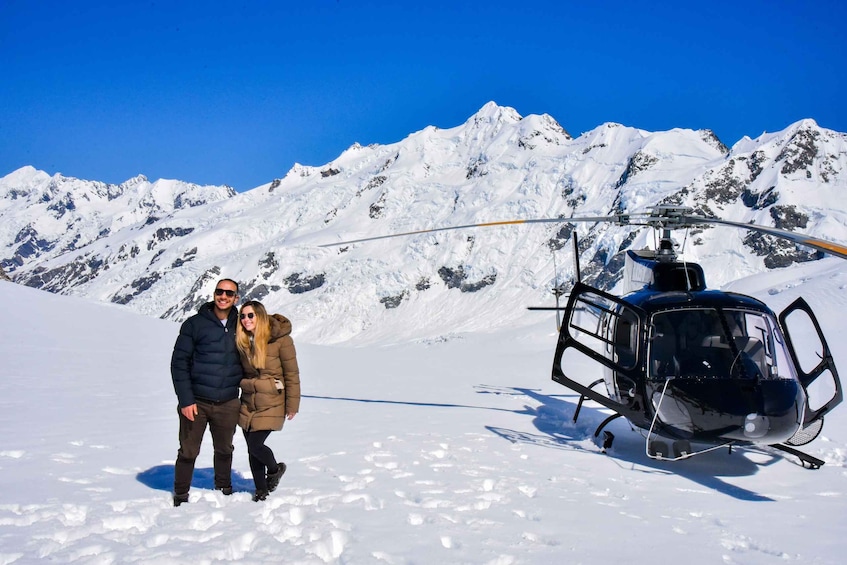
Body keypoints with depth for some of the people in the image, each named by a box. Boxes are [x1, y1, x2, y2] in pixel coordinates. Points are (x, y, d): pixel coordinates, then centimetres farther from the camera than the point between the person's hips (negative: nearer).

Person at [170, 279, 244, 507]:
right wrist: (185, 400, -12)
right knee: (188, 452, 4)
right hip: (196, 402, -3)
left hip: (228, 403, 3)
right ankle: (180, 496, 19)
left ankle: (224, 489, 35)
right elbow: (179, 362, -6)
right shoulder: (195, 324, -4)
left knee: (224, 450, 16)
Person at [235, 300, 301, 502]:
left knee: (255, 444, -12)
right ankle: (261, 489, 25)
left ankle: (274, 469, 20)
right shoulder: (242, 341, 2)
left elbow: (292, 373, -9)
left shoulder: (280, 339, -13)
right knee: (252, 447, 7)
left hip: (271, 403, -5)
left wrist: (292, 404, -8)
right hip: (248, 403, 5)